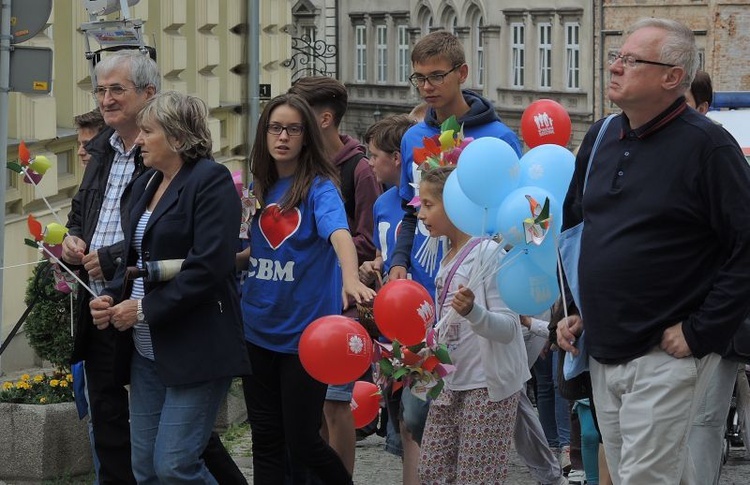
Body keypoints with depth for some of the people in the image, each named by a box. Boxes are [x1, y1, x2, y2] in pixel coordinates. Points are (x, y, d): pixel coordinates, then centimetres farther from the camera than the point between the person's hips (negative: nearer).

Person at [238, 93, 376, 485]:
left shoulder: (319, 187, -10)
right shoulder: (258, 188, 7)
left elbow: (338, 232, -30)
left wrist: (351, 279, -48)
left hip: (304, 330, -5)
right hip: (258, 328, 5)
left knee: (301, 441, 0)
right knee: (265, 438, 9)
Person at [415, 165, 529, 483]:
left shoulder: (488, 253, -14)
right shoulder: (448, 260, 10)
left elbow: (508, 328, -19)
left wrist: (472, 312, -35)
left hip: (488, 385, -8)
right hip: (451, 384, 8)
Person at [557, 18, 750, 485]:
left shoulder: (707, 145, -12)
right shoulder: (601, 137, 11)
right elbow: (572, 221, 24)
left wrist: (700, 333, -16)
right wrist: (574, 312, 16)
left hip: (664, 356, -8)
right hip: (603, 354, 8)